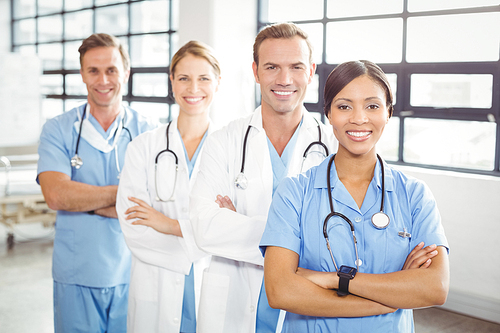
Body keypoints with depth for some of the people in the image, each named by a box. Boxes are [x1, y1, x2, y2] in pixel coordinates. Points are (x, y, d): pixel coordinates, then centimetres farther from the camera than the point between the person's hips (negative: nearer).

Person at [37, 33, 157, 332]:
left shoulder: (149, 132, -1)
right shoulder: (58, 130, 0)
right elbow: (56, 195, -15)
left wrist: (83, 199, -13)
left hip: (133, 274, 0)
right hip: (75, 277, 0)